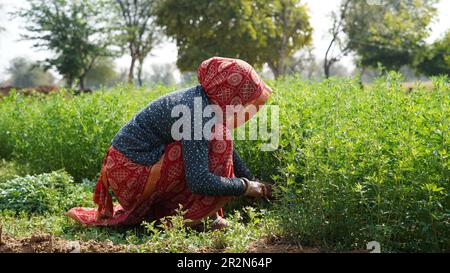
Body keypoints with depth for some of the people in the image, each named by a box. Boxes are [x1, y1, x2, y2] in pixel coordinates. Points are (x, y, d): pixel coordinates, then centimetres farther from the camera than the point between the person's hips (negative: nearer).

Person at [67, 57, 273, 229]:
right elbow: (199, 182, -30)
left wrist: (253, 183, 16)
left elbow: (229, 152, 18)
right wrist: (246, 187, -18)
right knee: (218, 146, -17)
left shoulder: (205, 100, 4)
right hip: (131, 173, -10)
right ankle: (188, 218, -9)